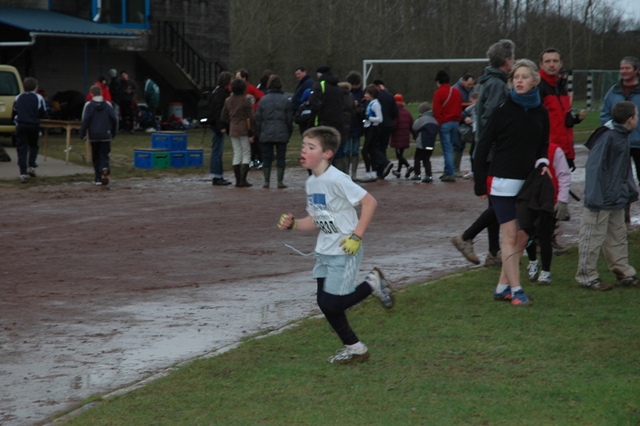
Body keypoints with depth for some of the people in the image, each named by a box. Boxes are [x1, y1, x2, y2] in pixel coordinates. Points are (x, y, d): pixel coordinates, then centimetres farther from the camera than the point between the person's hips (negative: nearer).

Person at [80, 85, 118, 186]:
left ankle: (98, 178, 9)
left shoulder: (88, 105, -4)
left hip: (93, 136, -1)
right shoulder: (108, 104, 2)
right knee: (104, 155, 3)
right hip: (105, 135, 1)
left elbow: (85, 120, -8)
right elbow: (114, 119, 3)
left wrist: (82, 133, 0)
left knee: (95, 157, 10)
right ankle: (105, 169, -27)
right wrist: (113, 132, 16)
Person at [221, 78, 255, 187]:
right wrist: (251, 132, -9)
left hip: (233, 130, 5)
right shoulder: (246, 100, -10)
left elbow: (223, 117, 11)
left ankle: (238, 180, 8)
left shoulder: (228, 100, 7)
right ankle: (243, 180, -6)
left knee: (237, 154, 10)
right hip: (244, 130, -5)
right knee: (246, 154, 1)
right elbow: (251, 117, -12)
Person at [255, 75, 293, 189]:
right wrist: (289, 133, 12)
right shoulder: (285, 100, -2)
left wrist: (260, 132, 13)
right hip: (281, 134, -1)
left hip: (266, 135, 1)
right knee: (281, 158, 4)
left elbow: (258, 119, 4)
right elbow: (289, 119, 1)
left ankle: (266, 181, 5)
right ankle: (280, 182, 2)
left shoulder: (263, 100, 1)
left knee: (267, 158, 7)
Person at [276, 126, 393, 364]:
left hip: (344, 251, -8)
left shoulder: (336, 180, -20)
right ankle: (354, 348, 23)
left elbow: (369, 202, -20)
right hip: (324, 251, 8)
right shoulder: (311, 183, 7)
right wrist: (293, 225, -3)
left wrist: (356, 237, -21)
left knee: (331, 304, -8)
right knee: (325, 303, 9)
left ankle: (372, 284, 13)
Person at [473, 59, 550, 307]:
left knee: (522, 238, 6)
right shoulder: (503, 110, -7)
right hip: (503, 182, -5)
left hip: (528, 183, 5)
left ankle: (503, 287, 14)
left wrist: (541, 163, -4)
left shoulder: (541, 113, 6)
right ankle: (515, 290, -7)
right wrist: (480, 184, -5)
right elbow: (483, 146, -4)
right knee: (510, 237, -8)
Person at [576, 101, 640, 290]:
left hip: (617, 200, 10)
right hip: (601, 202, -10)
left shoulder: (625, 138, 10)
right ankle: (587, 276, 5)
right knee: (593, 238, -1)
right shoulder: (607, 137, -19)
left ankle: (624, 273, 25)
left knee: (618, 237, 17)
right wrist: (594, 197, -23)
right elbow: (593, 167, -21)